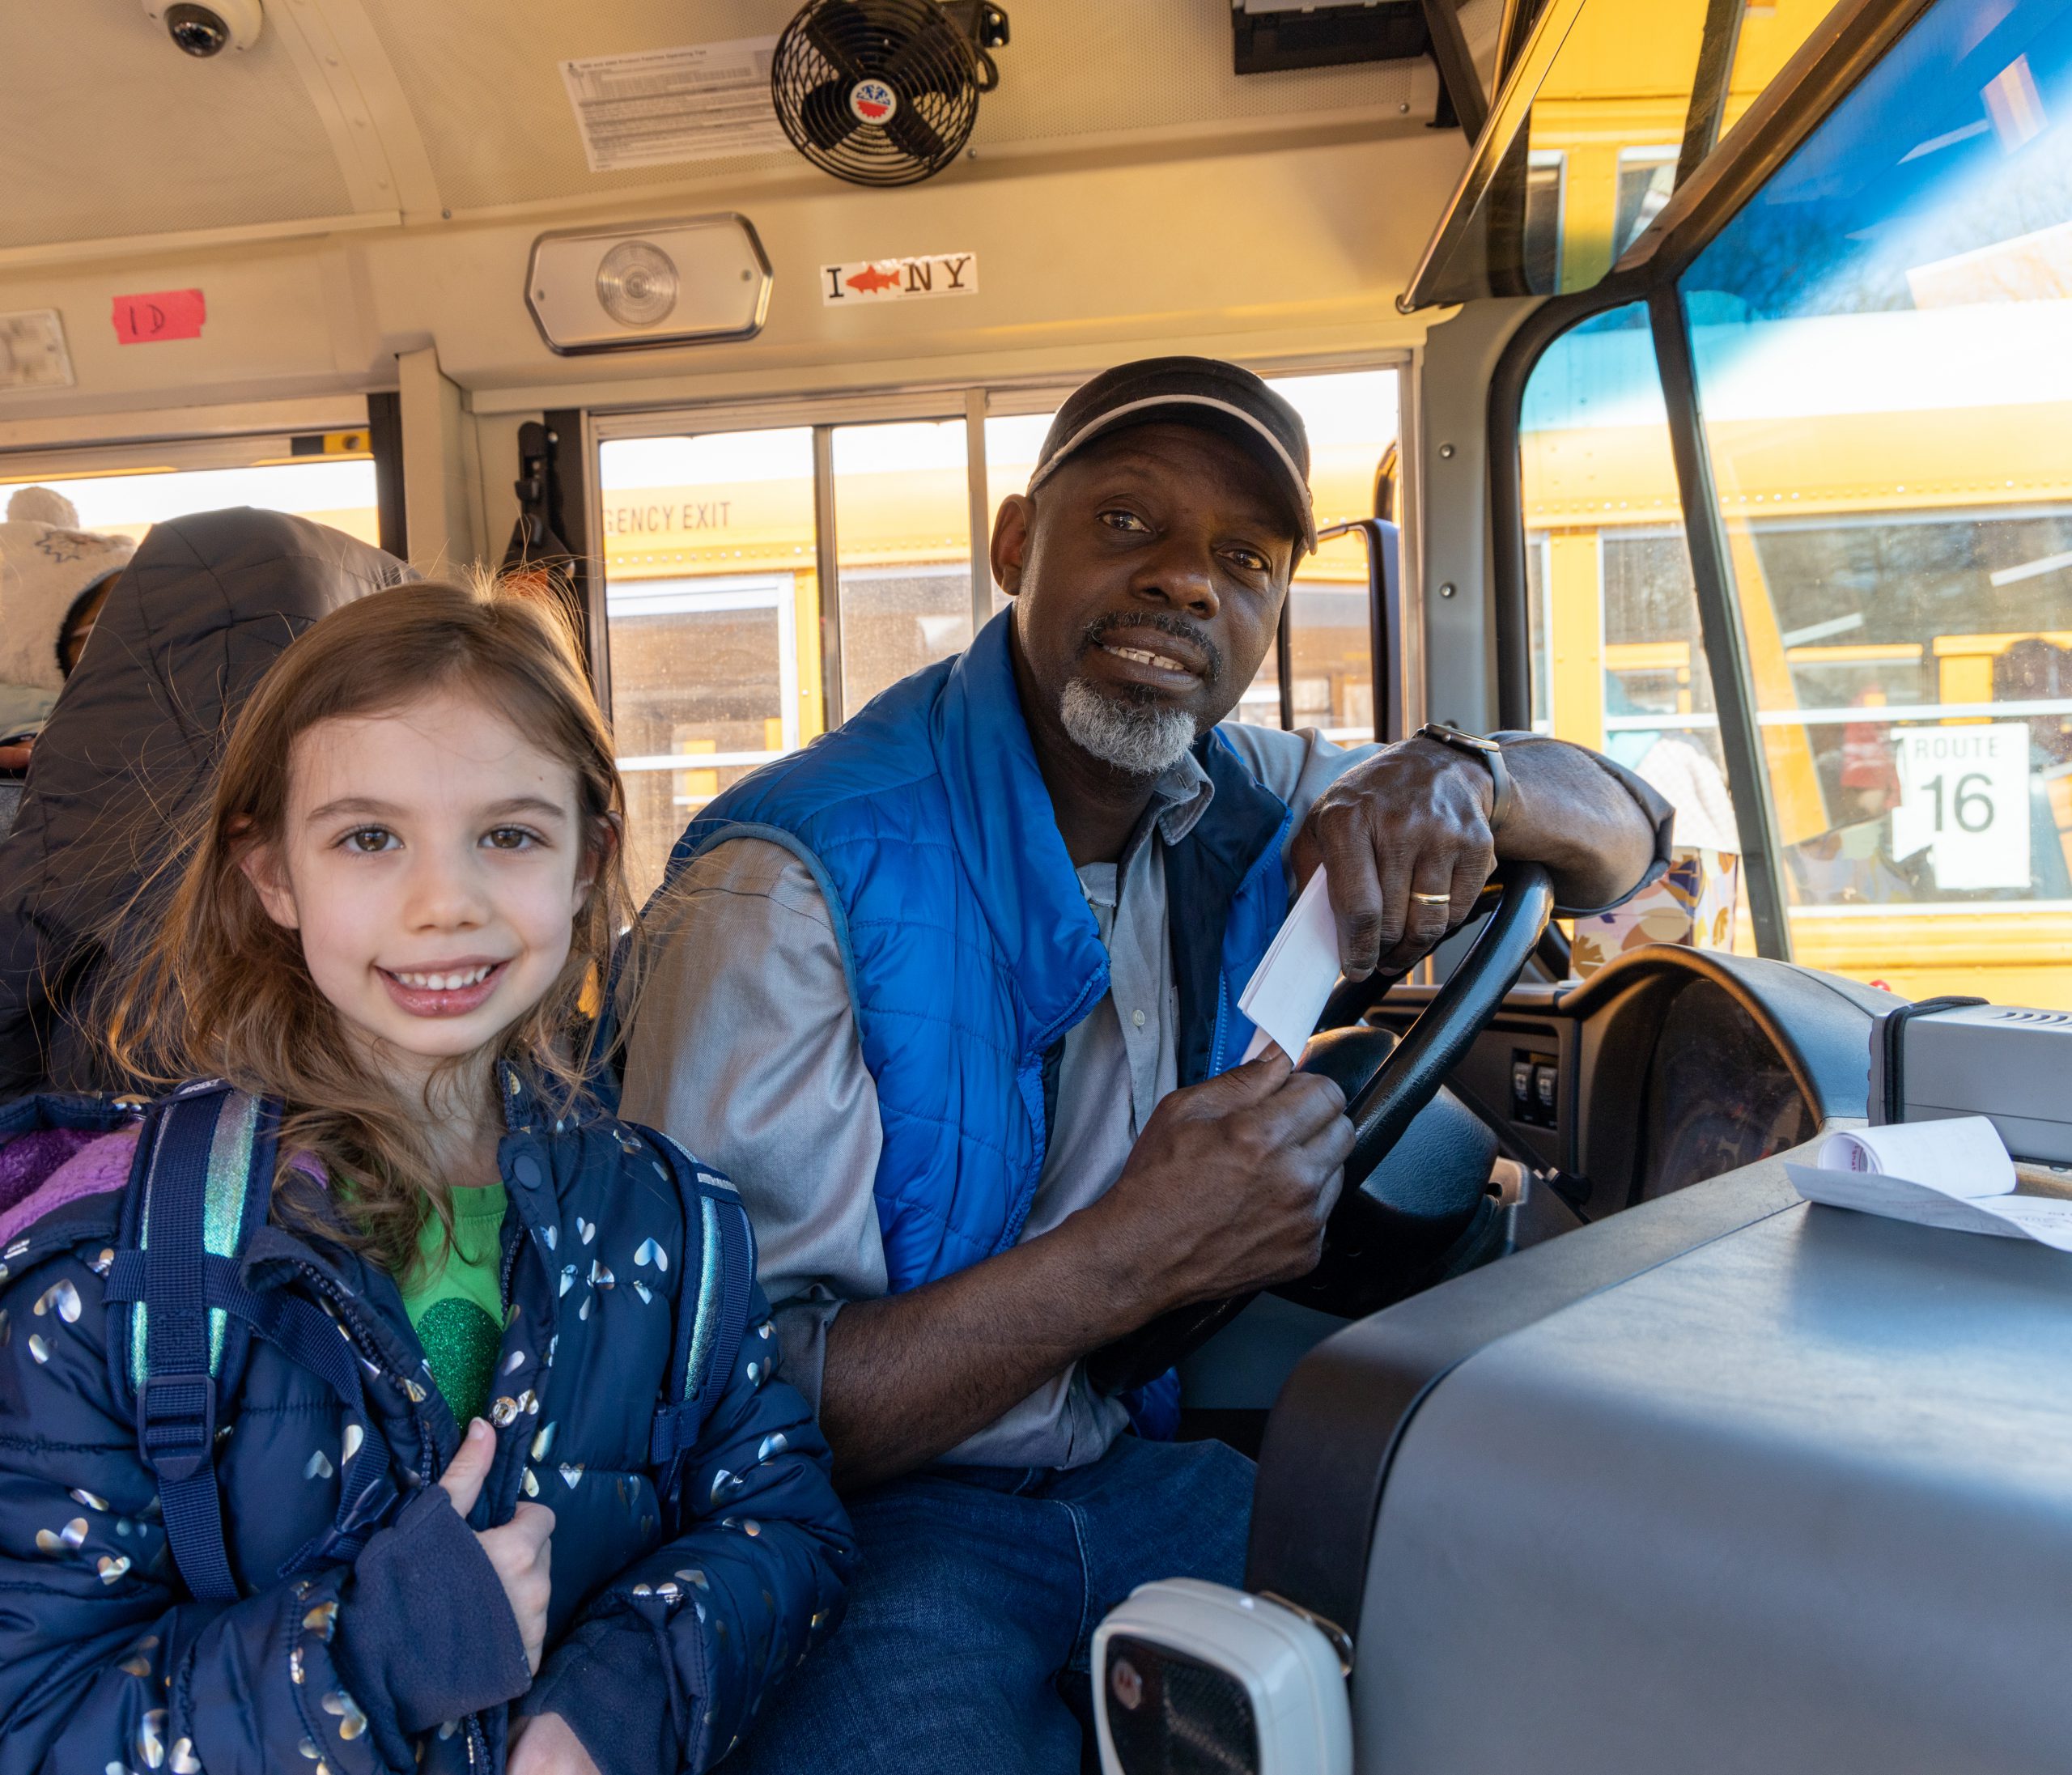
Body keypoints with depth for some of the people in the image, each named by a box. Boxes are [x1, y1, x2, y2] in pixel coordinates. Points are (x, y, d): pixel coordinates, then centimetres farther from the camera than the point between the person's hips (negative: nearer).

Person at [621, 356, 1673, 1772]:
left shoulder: (1245, 803, 2)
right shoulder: (797, 874, -19)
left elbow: (1630, 833, 9)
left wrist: (1456, 778, -14)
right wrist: (1134, 1255, -27)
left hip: (1144, 1477, 6)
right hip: (871, 1512, -5)